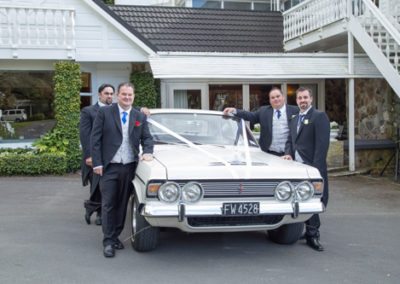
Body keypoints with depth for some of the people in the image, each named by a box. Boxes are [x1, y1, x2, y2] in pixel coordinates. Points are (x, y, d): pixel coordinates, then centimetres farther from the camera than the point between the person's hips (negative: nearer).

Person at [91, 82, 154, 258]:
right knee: (108, 205, -1)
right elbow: (95, 139, -3)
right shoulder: (104, 112, -1)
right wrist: (97, 163, -9)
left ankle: (115, 236, 21)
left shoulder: (140, 116, 9)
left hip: (129, 167, 3)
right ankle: (108, 241, 4)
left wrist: (148, 152, -10)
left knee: (122, 204, 9)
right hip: (109, 167, -3)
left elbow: (147, 138, 11)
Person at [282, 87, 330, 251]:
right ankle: (311, 233, 19)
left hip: (312, 167, -7)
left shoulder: (319, 116, -5)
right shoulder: (294, 120, 20)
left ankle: (312, 236, 7)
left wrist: (316, 168, -19)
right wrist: (288, 153, 2)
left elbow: (322, 144, -12)